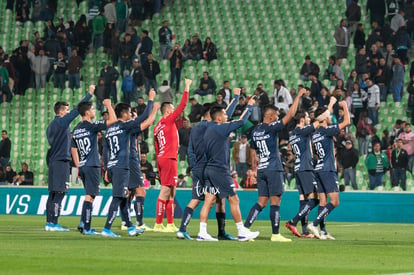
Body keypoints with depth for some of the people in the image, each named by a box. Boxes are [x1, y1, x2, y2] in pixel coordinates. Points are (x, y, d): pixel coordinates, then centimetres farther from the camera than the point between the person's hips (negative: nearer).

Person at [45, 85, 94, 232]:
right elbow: (77, 109, -11)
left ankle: (49, 223, 10)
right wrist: (89, 94, -6)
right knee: (59, 193, -9)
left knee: (53, 193, 9)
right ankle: (54, 224, -11)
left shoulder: (51, 125, 16)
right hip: (61, 161, -9)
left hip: (53, 161, 9)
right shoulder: (62, 122, -9)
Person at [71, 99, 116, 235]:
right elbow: (113, 120, -11)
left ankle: (83, 223, 12)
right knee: (90, 196, -7)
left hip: (82, 166, 8)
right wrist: (108, 105, 2)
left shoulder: (76, 130, 12)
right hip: (92, 166, -8)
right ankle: (86, 228, -8)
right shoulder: (92, 126, -10)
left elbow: (74, 150, 17)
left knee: (89, 195, 17)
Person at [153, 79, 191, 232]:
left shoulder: (157, 127, 17)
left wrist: (159, 163, 21)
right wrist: (187, 88, -1)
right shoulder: (168, 120, -6)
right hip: (169, 159, -9)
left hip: (161, 159, 9)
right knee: (165, 191, -10)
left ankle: (170, 224, 13)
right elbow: (182, 106, -8)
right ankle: (158, 224, -12)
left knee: (171, 192, 12)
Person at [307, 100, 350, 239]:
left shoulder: (315, 134, 13)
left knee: (323, 201, 7)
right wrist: (344, 106, 1)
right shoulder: (326, 131, -11)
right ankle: (314, 224, -17)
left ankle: (323, 231, 3)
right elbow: (346, 122, -12)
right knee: (334, 201, -9)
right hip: (327, 170, -9)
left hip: (319, 169, 9)